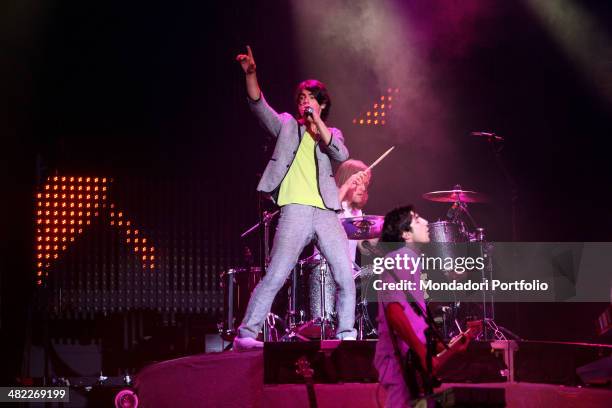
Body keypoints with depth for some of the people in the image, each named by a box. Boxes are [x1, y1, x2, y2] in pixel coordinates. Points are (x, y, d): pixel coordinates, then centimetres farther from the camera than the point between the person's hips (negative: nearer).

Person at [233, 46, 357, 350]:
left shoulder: (331, 134, 18)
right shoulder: (287, 126, 14)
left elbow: (342, 155, -3)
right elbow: (259, 106, -1)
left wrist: (317, 120, -5)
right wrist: (250, 74, -17)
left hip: (327, 214, 3)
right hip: (295, 212, -3)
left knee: (346, 278, -3)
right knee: (274, 278, -11)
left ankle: (346, 335, 9)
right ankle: (245, 334, -7)